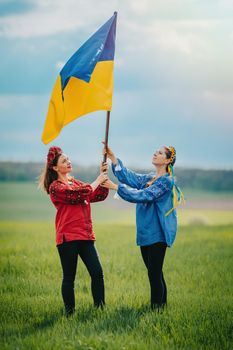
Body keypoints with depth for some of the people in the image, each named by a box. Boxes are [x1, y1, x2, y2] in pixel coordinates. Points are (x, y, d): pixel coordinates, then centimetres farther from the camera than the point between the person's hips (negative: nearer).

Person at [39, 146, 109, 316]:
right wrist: (97, 180, -8)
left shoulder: (76, 183, 19)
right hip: (68, 237, -6)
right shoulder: (55, 187, -4)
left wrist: (103, 176, 2)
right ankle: (70, 313, 10)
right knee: (69, 277, 1)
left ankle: (100, 308, 0)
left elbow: (100, 195, 14)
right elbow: (78, 195, -17)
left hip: (85, 235, 6)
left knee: (97, 272, -5)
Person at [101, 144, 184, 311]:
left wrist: (116, 187, -23)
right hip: (146, 233, 8)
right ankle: (161, 304, 21)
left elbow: (143, 196, -20)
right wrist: (112, 157, -6)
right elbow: (129, 177, 3)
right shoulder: (149, 178, 15)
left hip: (158, 234, -8)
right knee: (154, 272, 13)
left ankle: (157, 308, -5)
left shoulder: (166, 181, -12)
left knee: (155, 273, -9)